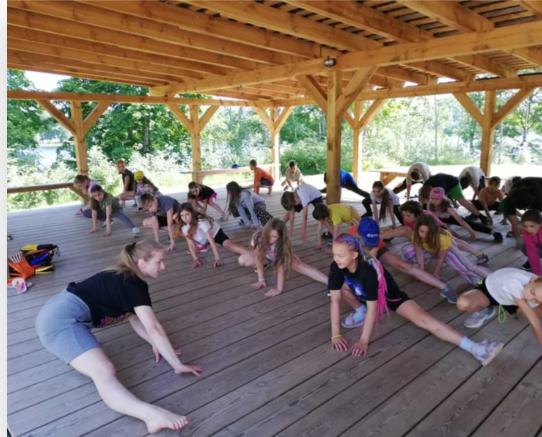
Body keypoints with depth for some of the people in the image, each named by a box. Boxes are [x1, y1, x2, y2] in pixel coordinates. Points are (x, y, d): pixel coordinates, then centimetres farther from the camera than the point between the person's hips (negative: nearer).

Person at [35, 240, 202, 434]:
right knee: (104, 372, -30)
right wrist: (177, 365, -14)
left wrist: (155, 344, 5)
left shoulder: (122, 278, 15)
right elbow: (154, 328, -18)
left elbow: (133, 317, 18)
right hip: (62, 320, -10)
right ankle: (152, 414, -49)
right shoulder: (134, 285, -14)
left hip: (56, 313, 10)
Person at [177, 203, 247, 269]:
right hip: (203, 239, 8)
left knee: (228, 245, -29)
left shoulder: (201, 222, -37)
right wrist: (195, 259, -33)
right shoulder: (184, 226, -22)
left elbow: (211, 241, -40)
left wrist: (217, 258, -45)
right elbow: (190, 244, -20)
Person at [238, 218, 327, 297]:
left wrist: (279, 288, -43)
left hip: (280, 257, -3)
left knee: (301, 266, -27)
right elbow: (258, 258, -26)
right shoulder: (258, 237, -36)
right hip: (265, 255, 3)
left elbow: (282, 267, -39)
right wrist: (261, 280, -27)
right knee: (242, 260, -15)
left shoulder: (283, 244, -39)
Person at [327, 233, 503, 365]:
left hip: (389, 295, -5)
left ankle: (474, 348, -26)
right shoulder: (336, 267, -26)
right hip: (363, 296, 5)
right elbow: (335, 300, -24)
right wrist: (335, 334, -28)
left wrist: (364, 341, -37)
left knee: (422, 318, -23)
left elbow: (372, 307, -37)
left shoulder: (367, 270, -39)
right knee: (338, 285, -21)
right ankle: (359, 310, 4)